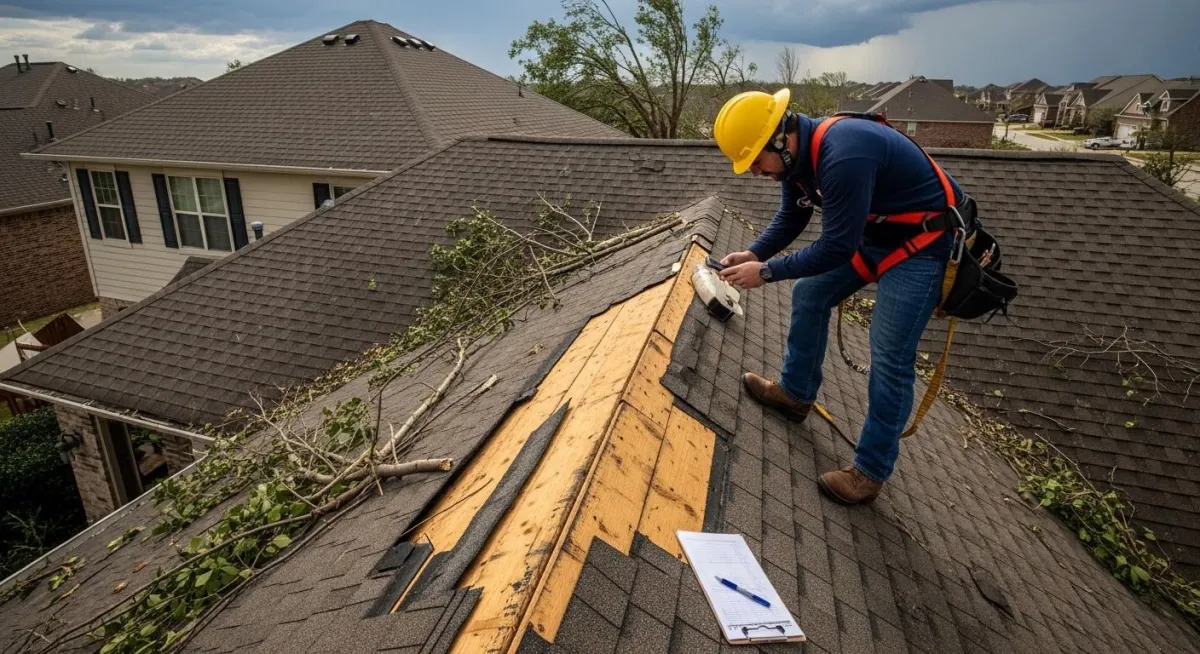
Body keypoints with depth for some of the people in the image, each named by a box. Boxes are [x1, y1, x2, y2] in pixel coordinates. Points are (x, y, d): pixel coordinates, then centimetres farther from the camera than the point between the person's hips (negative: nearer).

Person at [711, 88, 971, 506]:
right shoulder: (799, 153, -4)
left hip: (924, 241, -9)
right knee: (808, 295, 12)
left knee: (890, 358, -9)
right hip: (872, 233, 9)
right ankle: (795, 393, 29)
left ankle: (870, 472, 4)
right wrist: (752, 254, -5)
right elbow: (790, 219, 9)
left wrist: (766, 272, -21)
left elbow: (837, 248, -29)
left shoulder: (843, 156, -34)